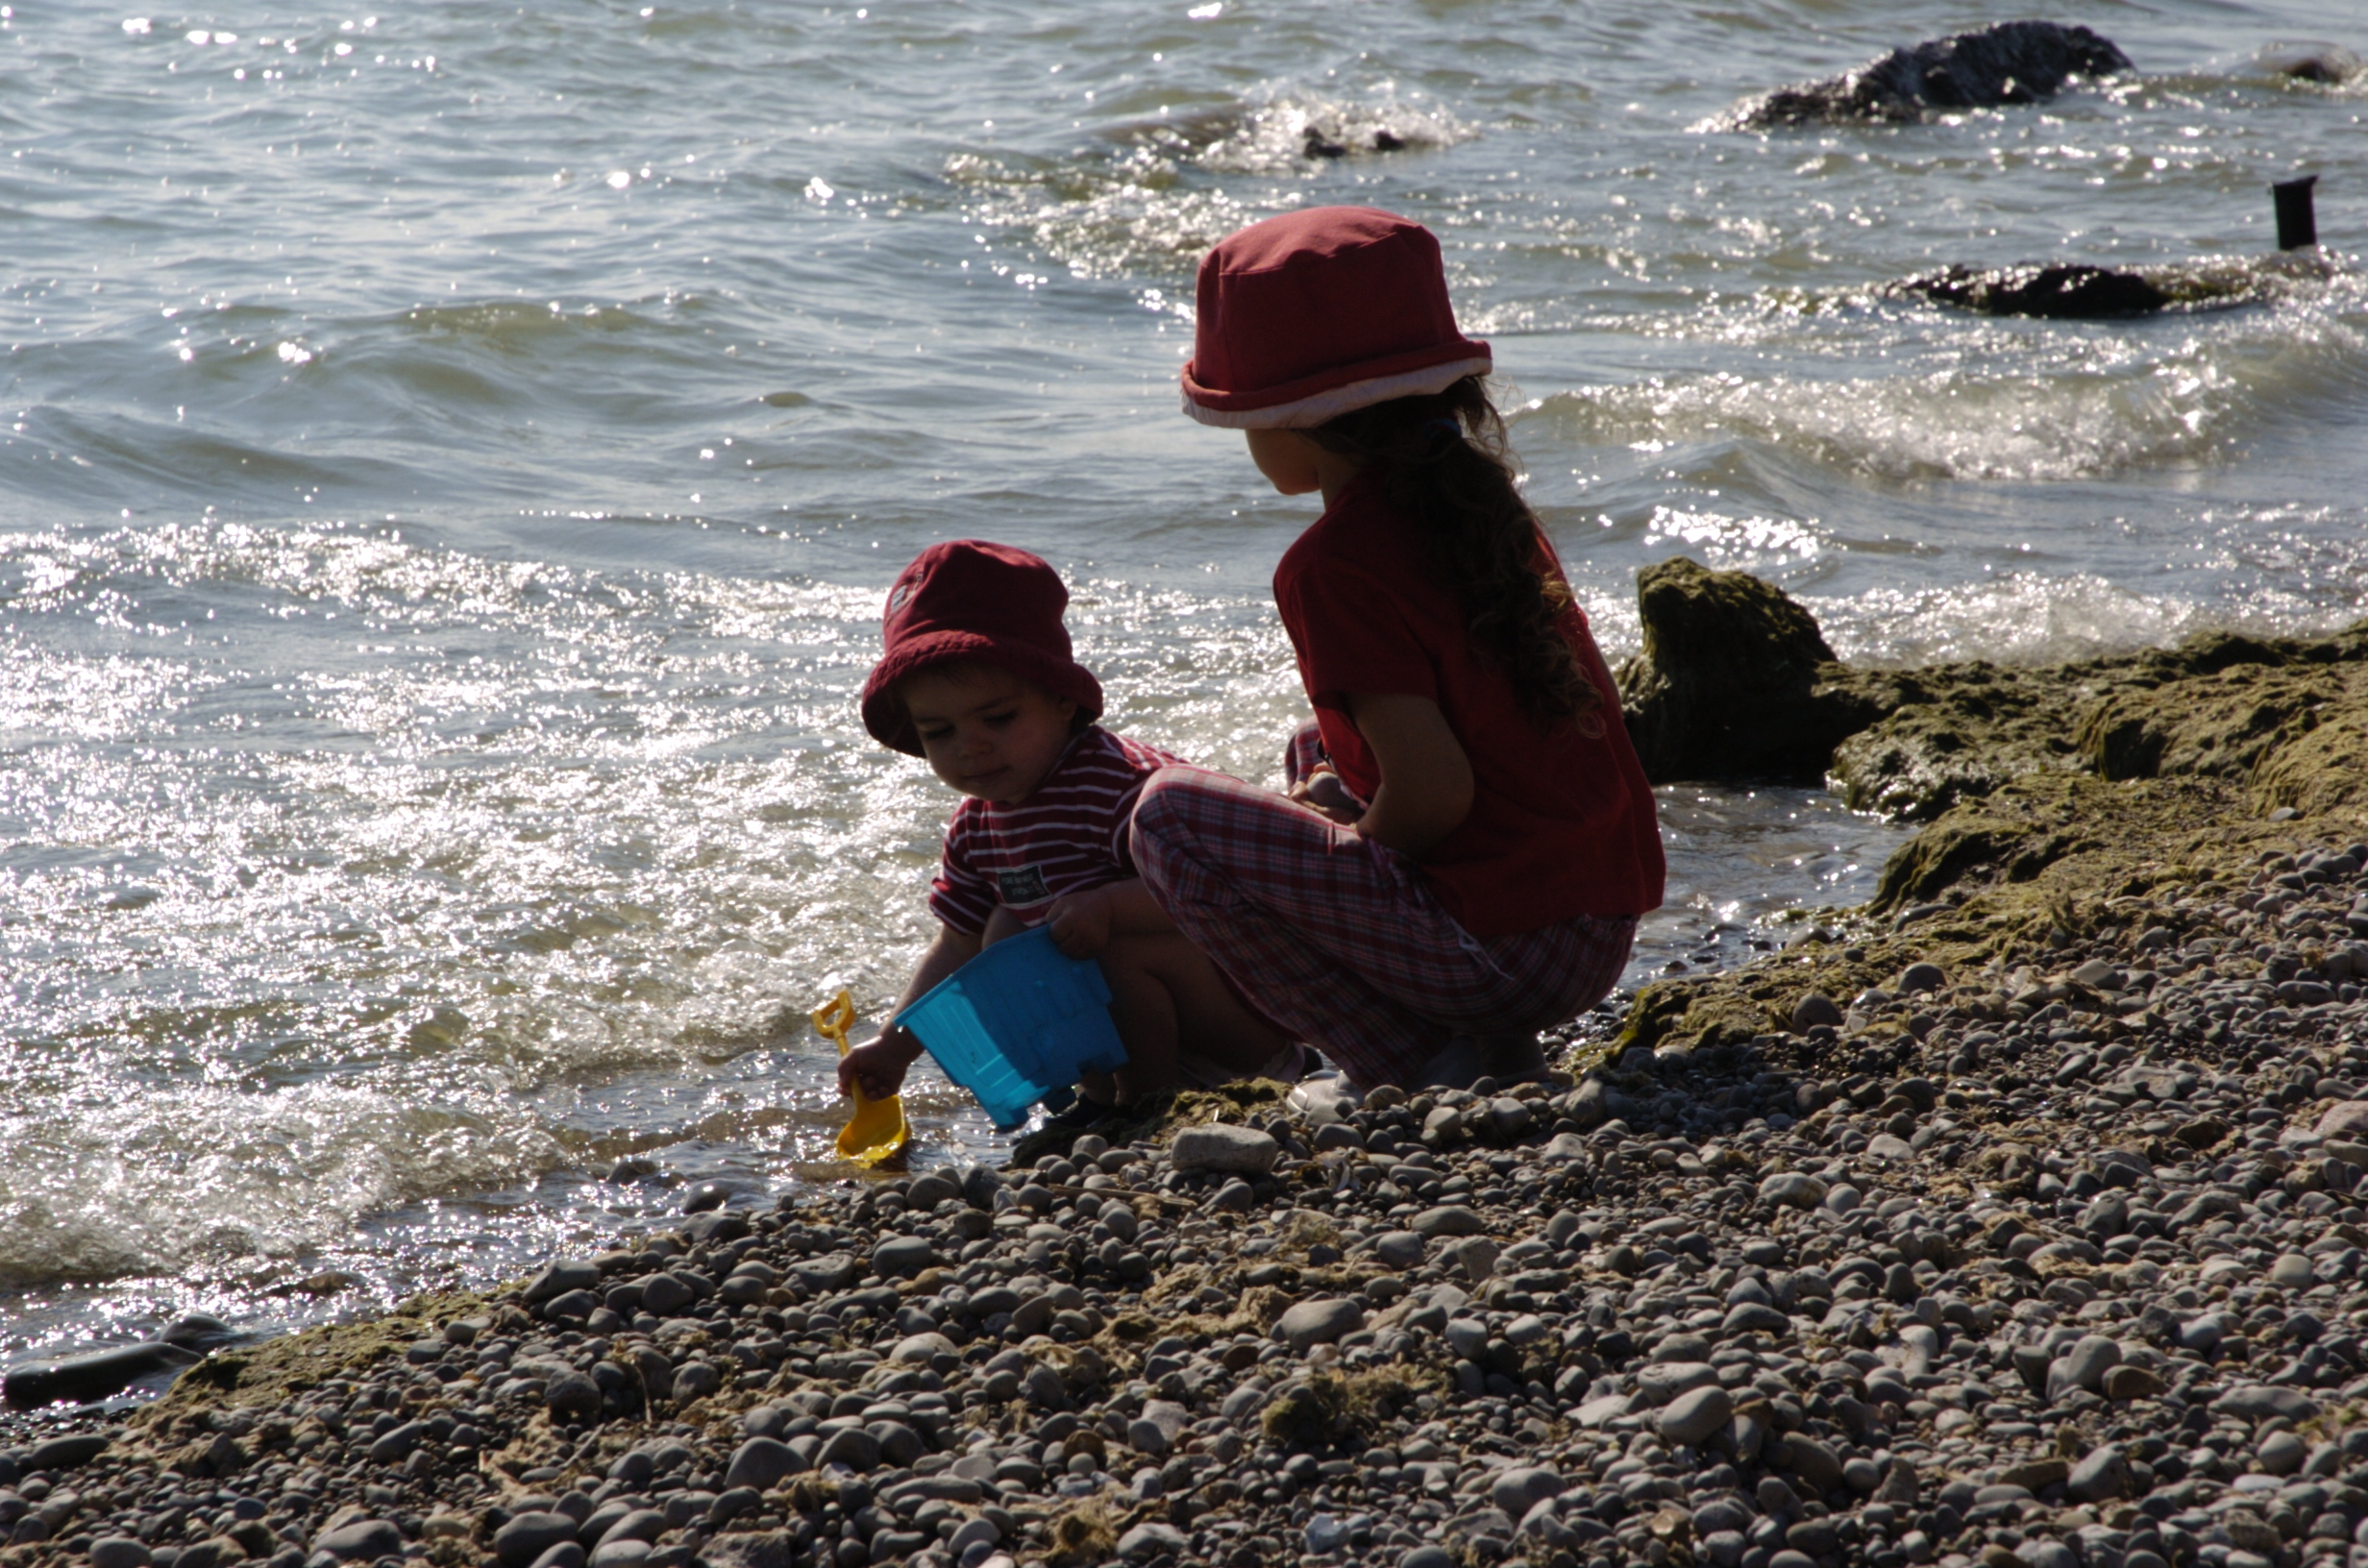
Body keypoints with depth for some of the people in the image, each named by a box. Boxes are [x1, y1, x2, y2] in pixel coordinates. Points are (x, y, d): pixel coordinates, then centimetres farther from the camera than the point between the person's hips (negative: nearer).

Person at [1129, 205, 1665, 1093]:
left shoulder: (1334, 567, -16)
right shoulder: (1479, 500, 9)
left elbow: (1435, 793, -22)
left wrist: (1344, 875, -2)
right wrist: (1341, 789, 15)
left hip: (1505, 944, -9)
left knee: (1170, 815, -6)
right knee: (1314, 755, 30)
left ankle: (1420, 1073, -6)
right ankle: (1480, 1053, 15)